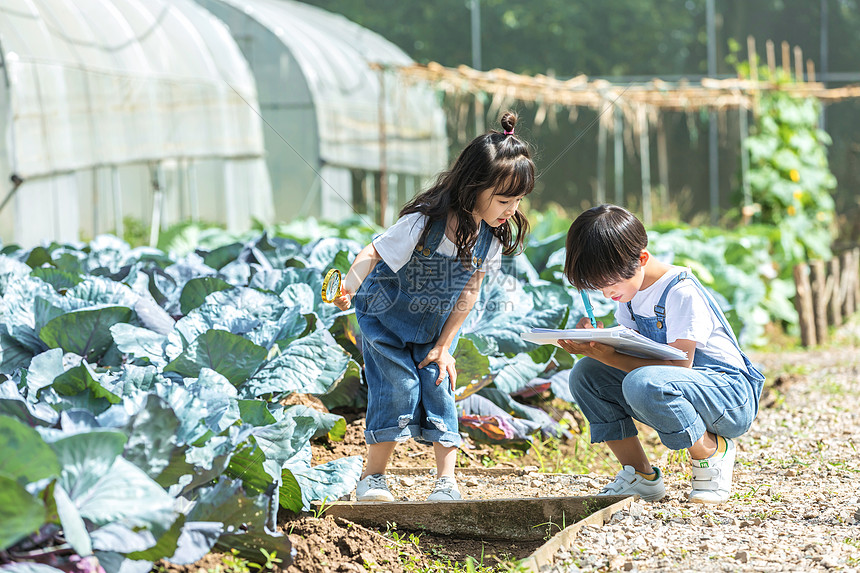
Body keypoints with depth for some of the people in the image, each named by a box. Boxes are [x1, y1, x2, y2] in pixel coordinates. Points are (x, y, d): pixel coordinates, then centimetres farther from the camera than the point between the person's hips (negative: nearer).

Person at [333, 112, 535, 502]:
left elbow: (469, 291, -6)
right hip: (387, 320, -4)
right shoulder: (424, 223, -33)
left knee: (439, 391, -4)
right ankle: (373, 477, 2)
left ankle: (447, 481, -1)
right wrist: (348, 289, -45)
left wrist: (444, 346, -5)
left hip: (434, 327, 4)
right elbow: (372, 255, -28)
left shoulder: (492, 236, -16)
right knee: (398, 389, -10)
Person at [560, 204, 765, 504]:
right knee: (585, 373, -5)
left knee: (644, 383, -37)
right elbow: (629, 353, 5)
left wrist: (610, 357, -31)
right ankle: (640, 475, 0)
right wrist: (591, 345, -16)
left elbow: (679, 365, -25)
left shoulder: (682, 291, -21)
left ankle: (711, 452, -12)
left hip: (730, 394, -9)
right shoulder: (629, 289, 6)